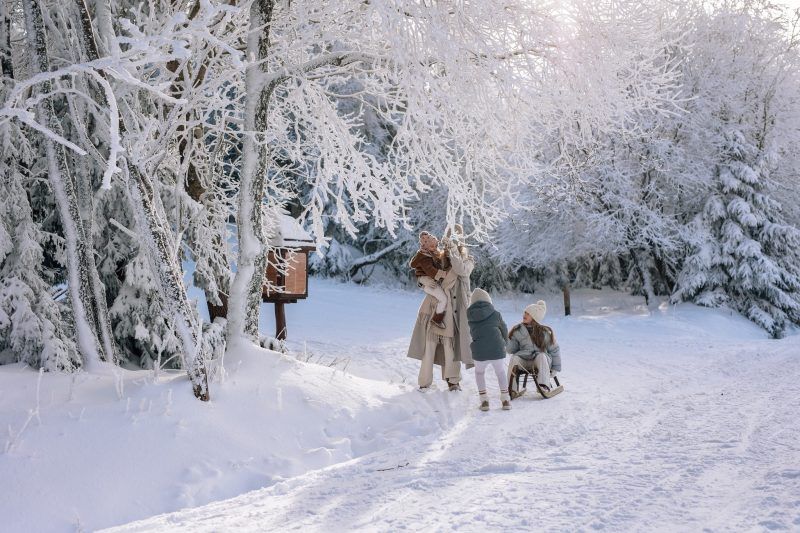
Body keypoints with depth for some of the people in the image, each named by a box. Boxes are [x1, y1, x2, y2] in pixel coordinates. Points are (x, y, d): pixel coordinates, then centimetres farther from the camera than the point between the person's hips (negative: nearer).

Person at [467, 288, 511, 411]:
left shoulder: (470, 316, 6)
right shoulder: (495, 314, 3)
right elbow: (505, 332, 14)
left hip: (479, 353, 1)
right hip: (498, 351, 0)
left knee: (479, 373, 27)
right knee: (500, 372, 26)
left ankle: (484, 401, 19)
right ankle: (505, 400, 23)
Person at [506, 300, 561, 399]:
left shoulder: (544, 332, -1)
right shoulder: (517, 330, 4)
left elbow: (554, 350, 5)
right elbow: (511, 350, 5)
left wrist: (555, 368, 3)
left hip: (540, 361, -1)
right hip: (523, 360, 2)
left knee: (541, 356, -34)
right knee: (514, 358, -29)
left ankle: (544, 386, -46)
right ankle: (511, 390, -37)